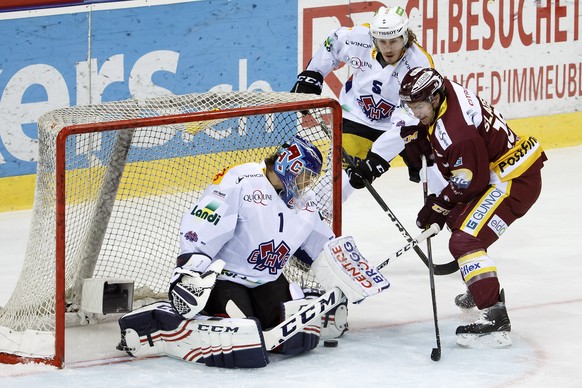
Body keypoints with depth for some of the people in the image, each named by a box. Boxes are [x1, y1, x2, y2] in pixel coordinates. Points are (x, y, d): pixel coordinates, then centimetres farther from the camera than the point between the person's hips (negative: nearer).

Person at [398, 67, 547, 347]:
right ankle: (485, 289, 45)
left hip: (515, 181, -11)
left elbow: (471, 179, -23)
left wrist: (438, 206, -12)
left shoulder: (456, 130, -29)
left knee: (465, 240, -20)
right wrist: (418, 139, 1)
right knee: (456, 217, 29)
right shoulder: (445, 91, -1)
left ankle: (495, 318, -28)